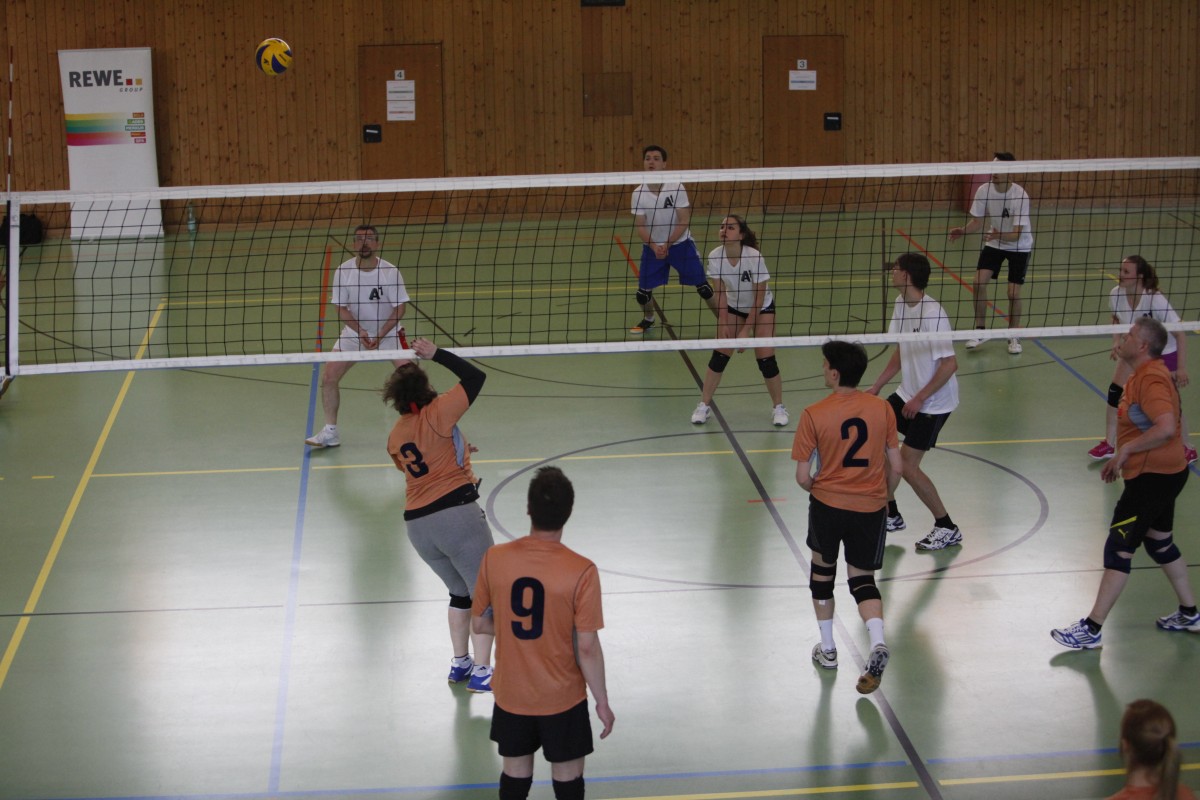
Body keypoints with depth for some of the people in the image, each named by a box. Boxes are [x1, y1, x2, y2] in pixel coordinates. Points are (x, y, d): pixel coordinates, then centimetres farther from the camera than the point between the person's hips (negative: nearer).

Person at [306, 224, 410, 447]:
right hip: (354, 331, 2)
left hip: (388, 331, -2)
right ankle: (330, 432, 9)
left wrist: (380, 335, -23)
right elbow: (341, 308, -8)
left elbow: (399, 308, -14)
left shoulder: (390, 272, -17)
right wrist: (360, 331, -23)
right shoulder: (343, 272, -13)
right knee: (328, 377, -6)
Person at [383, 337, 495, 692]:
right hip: (457, 513, -7)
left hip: (417, 525, 7)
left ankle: (459, 663, 29)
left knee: (461, 593, 24)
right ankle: (481, 672, 0)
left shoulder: (395, 436, 9)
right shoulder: (437, 414, -10)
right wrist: (435, 353, -4)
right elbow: (475, 376, -8)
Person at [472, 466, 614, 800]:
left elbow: (479, 623, 0)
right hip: (562, 698, -3)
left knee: (515, 771, 21)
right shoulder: (581, 572, -22)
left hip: (511, 694, 3)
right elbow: (587, 649, -17)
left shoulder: (494, 559, -13)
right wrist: (602, 701, -4)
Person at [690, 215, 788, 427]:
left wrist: (747, 329, -21)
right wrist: (723, 323, -14)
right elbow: (720, 292, -10)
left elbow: (759, 298, -23)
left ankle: (778, 407, 10)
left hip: (762, 308, -3)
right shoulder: (715, 257, -21)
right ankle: (704, 405, 8)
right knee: (719, 356, -3)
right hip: (733, 307, 3)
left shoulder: (754, 257, -32)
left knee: (766, 360, -8)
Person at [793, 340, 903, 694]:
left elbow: (802, 476, -10)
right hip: (871, 507, 2)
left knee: (822, 569, 23)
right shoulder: (882, 409, -5)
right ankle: (877, 642, -11)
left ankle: (827, 649, 31)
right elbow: (896, 468, 0)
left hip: (827, 504, -2)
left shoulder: (814, 415, -13)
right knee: (862, 578, 15)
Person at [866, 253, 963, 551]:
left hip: (933, 402, -9)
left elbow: (950, 364, -25)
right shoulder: (900, 304, 2)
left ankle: (947, 528, 7)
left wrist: (919, 399, -24)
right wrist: (876, 387, 8)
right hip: (907, 394, 9)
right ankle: (891, 515, 21)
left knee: (907, 467, -10)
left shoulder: (933, 313, -25)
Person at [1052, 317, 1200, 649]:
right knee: (1160, 544, 23)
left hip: (1152, 478, -11)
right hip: (1164, 473, 11)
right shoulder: (1143, 374, 11)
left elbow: (1166, 428, -35)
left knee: (1118, 549, -6)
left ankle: (1091, 629, -2)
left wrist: (1126, 450, -25)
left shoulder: (1150, 379, -22)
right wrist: (1120, 458, 14)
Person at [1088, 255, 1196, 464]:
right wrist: (1116, 341, -9)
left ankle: (1187, 449, 22)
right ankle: (1108, 445, 14)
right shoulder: (1116, 294, -18)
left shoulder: (1155, 300, -34)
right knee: (1115, 392, -1)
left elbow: (1180, 333, -26)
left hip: (1164, 355, -5)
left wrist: (1182, 368, -27)